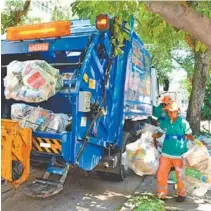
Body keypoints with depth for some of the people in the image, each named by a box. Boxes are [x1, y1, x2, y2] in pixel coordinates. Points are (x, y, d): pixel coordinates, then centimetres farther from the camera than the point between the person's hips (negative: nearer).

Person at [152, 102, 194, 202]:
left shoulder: (183, 123, -11)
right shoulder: (165, 122, -2)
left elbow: (190, 136, -4)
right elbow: (160, 133, 8)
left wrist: (189, 137, -27)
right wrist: (155, 135, -13)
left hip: (179, 154, -3)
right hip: (166, 153, 3)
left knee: (180, 176, 12)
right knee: (161, 174, 5)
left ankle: (181, 194, 35)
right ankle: (162, 194, 24)